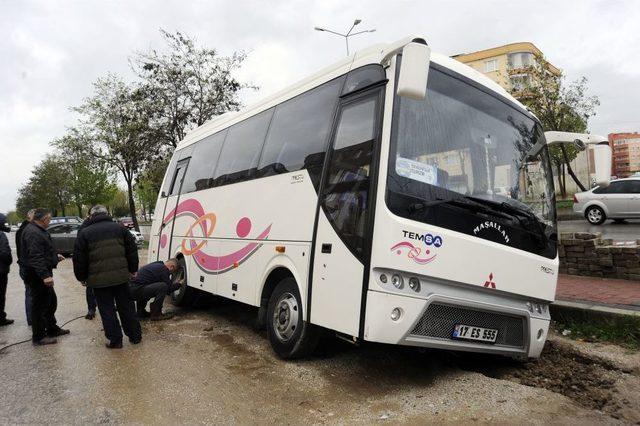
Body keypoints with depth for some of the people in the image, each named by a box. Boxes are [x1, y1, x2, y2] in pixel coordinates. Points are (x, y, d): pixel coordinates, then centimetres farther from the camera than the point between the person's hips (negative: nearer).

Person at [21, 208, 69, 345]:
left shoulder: (37, 231, 14)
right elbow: (36, 257, -28)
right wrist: (45, 275, -32)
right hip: (38, 276, -11)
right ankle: (39, 336, 10)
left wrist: (55, 257, 35)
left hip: (41, 275, 11)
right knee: (40, 304, -1)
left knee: (51, 301, 19)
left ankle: (52, 329, 32)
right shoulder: (33, 233, -21)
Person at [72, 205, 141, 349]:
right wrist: (133, 270, 15)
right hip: (120, 276, 3)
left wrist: (82, 277, 11)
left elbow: (79, 258, 0)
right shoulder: (119, 228, 7)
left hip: (98, 279, -3)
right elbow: (132, 250, 7)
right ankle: (135, 336, 20)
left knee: (107, 310, 7)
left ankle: (115, 340, 11)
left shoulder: (84, 233, 0)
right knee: (126, 307, 13)